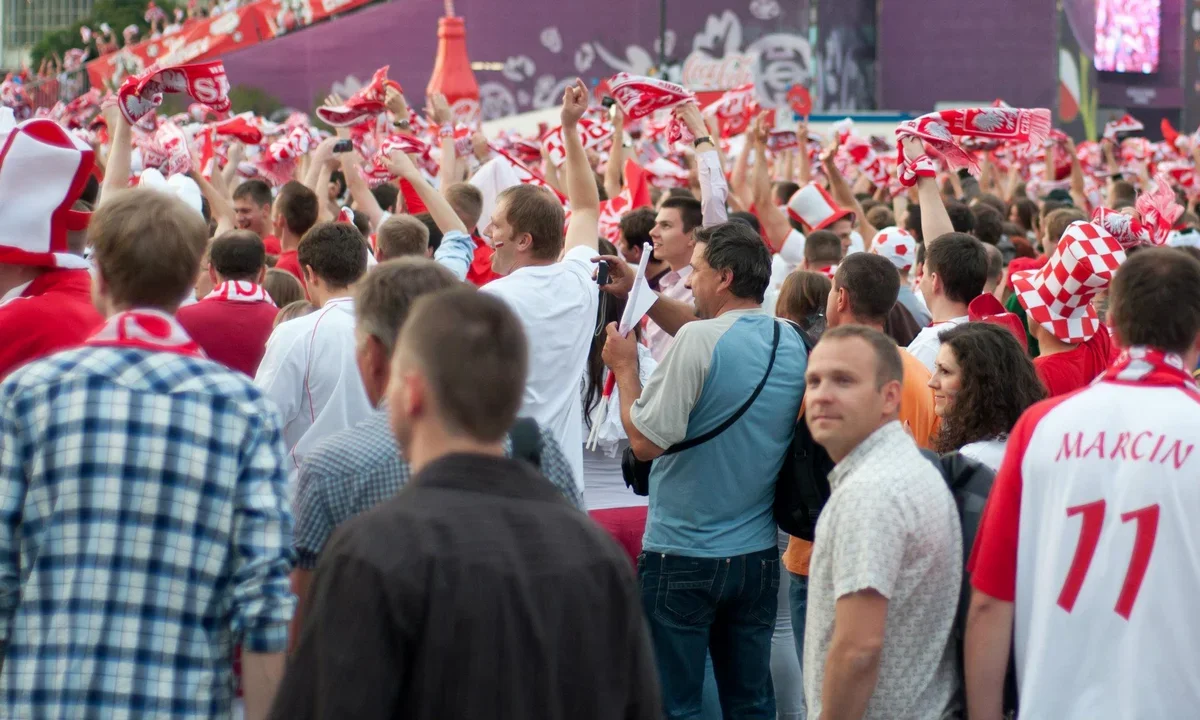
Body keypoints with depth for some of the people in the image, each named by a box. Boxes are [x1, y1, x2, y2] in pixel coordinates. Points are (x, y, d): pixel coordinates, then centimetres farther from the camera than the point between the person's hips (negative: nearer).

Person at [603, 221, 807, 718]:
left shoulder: (699, 339, -19)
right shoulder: (791, 343, 3)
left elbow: (646, 442, -18)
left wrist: (624, 367, -5)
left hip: (684, 554, -6)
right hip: (758, 551, 6)